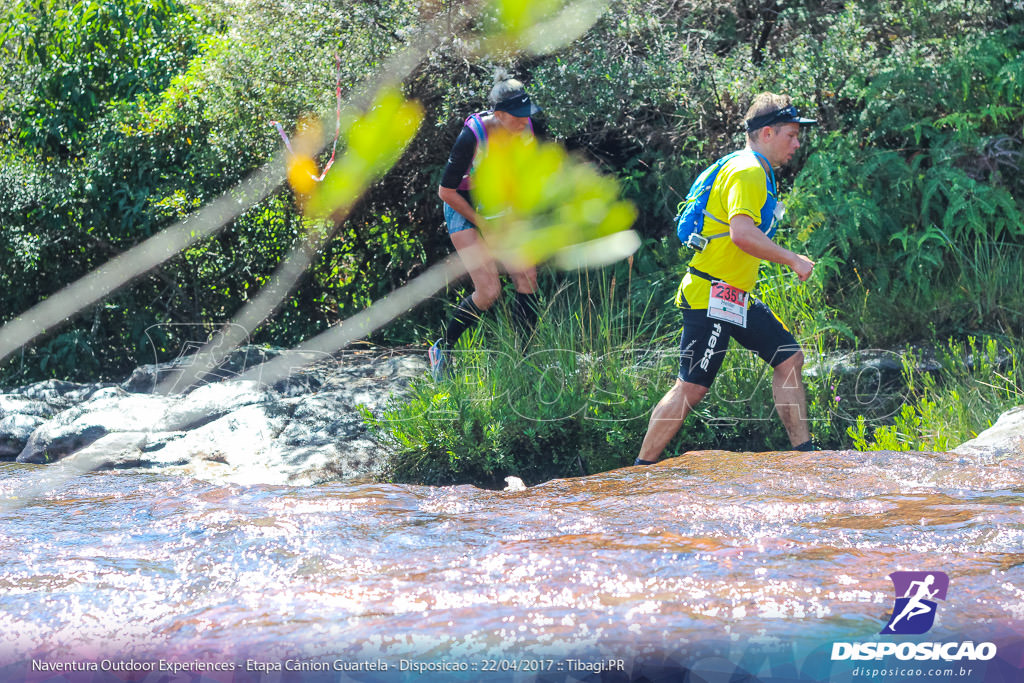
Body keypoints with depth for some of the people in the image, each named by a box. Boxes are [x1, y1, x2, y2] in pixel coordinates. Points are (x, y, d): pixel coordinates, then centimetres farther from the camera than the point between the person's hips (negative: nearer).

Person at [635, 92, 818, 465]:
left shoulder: (759, 172, 18)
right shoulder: (746, 172, -16)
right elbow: (742, 233, -30)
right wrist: (792, 259, -23)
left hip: (737, 297, 10)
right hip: (711, 295, -10)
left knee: (789, 358, 8)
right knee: (692, 387, -9)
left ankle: (804, 454, 12)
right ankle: (641, 469, -4)